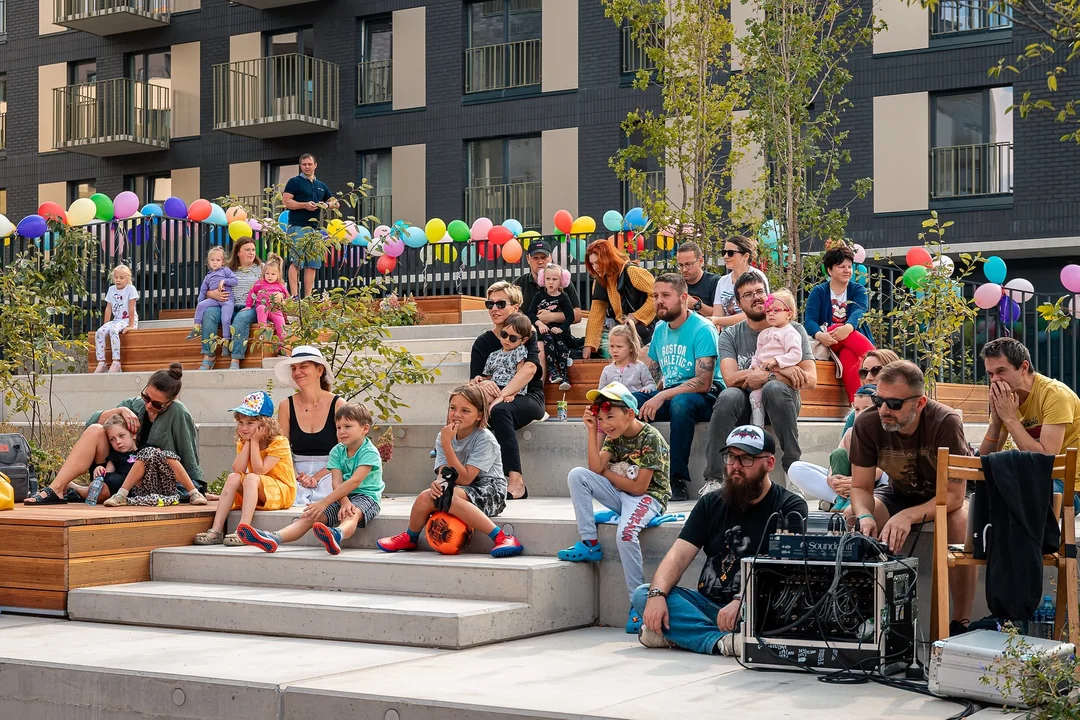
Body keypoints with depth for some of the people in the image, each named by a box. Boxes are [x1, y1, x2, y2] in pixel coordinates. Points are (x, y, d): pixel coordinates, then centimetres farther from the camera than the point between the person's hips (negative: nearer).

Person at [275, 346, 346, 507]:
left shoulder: (337, 404, -2)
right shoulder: (286, 406, 5)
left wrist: (316, 477, -13)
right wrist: (298, 477, -13)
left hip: (329, 475, -2)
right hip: (297, 474, 2)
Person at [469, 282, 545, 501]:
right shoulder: (483, 343, 11)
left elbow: (530, 368, -17)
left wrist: (501, 396, -29)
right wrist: (483, 385, -26)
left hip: (528, 399, -3)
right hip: (496, 401, 3)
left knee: (500, 411, -37)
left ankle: (516, 481, -41)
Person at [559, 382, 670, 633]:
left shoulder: (650, 438, -17)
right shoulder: (615, 436, 6)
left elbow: (639, 487, -19)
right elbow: (595, 468, -7)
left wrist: (608, 473, -7)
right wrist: (592, 431, -11)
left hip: (649, 497, -7)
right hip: (621, 495, 7)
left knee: (625, 534, -36)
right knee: (577, 475, -12)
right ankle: (590, 545, -9)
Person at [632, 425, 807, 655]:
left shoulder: (790, 507, -1)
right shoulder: (711, 503, 12)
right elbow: (679, 555, 1)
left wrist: (740, 602, -32)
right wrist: (657, 594, -19)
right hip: (708, 605, 5)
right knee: (643, 595, -16)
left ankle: (673, 632, -28)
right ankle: (723, 642, -33)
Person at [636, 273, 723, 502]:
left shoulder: (702, 329, -12)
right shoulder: (660, 329, 11)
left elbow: (704, 383, -21)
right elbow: (650, 374, 17)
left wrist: (662, 396, -25)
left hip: (704, 397, -7)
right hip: (668, 395, 7)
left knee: (680, 402, -40)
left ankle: (678, 480, -33)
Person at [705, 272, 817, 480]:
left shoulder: (793, 330, 4)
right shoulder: (730, 336, 7)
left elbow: (810, 380, -7)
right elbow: (730, 379, -12)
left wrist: (766, 378, -18)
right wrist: (779, 370, -19)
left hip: (780, 401, -1)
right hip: (745, 403, 1)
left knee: (774, 388, -35)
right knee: (729, 396, -33)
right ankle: (713, 477, -30)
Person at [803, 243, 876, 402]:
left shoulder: (858, 291, 10)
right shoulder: (818, 292, 10)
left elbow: (858, 313, -12)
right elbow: (809, 320, -5)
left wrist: (847, 328, -38)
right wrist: (819, 335, -31)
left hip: (855, 342, 0)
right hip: (828, 344, 0)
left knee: (848, 356, -38)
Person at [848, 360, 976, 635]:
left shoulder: (945, 422, -32)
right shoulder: (867, 424, -23)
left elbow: (954, 496, -32)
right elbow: (861, 487, -14)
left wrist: (909, 516, -47)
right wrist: (865, 516, -37)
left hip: (947, 497, -3)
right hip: (900, 493, 3)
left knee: (961, 522, -36)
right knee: (850, 517, -23)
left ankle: (960, 623, -22)